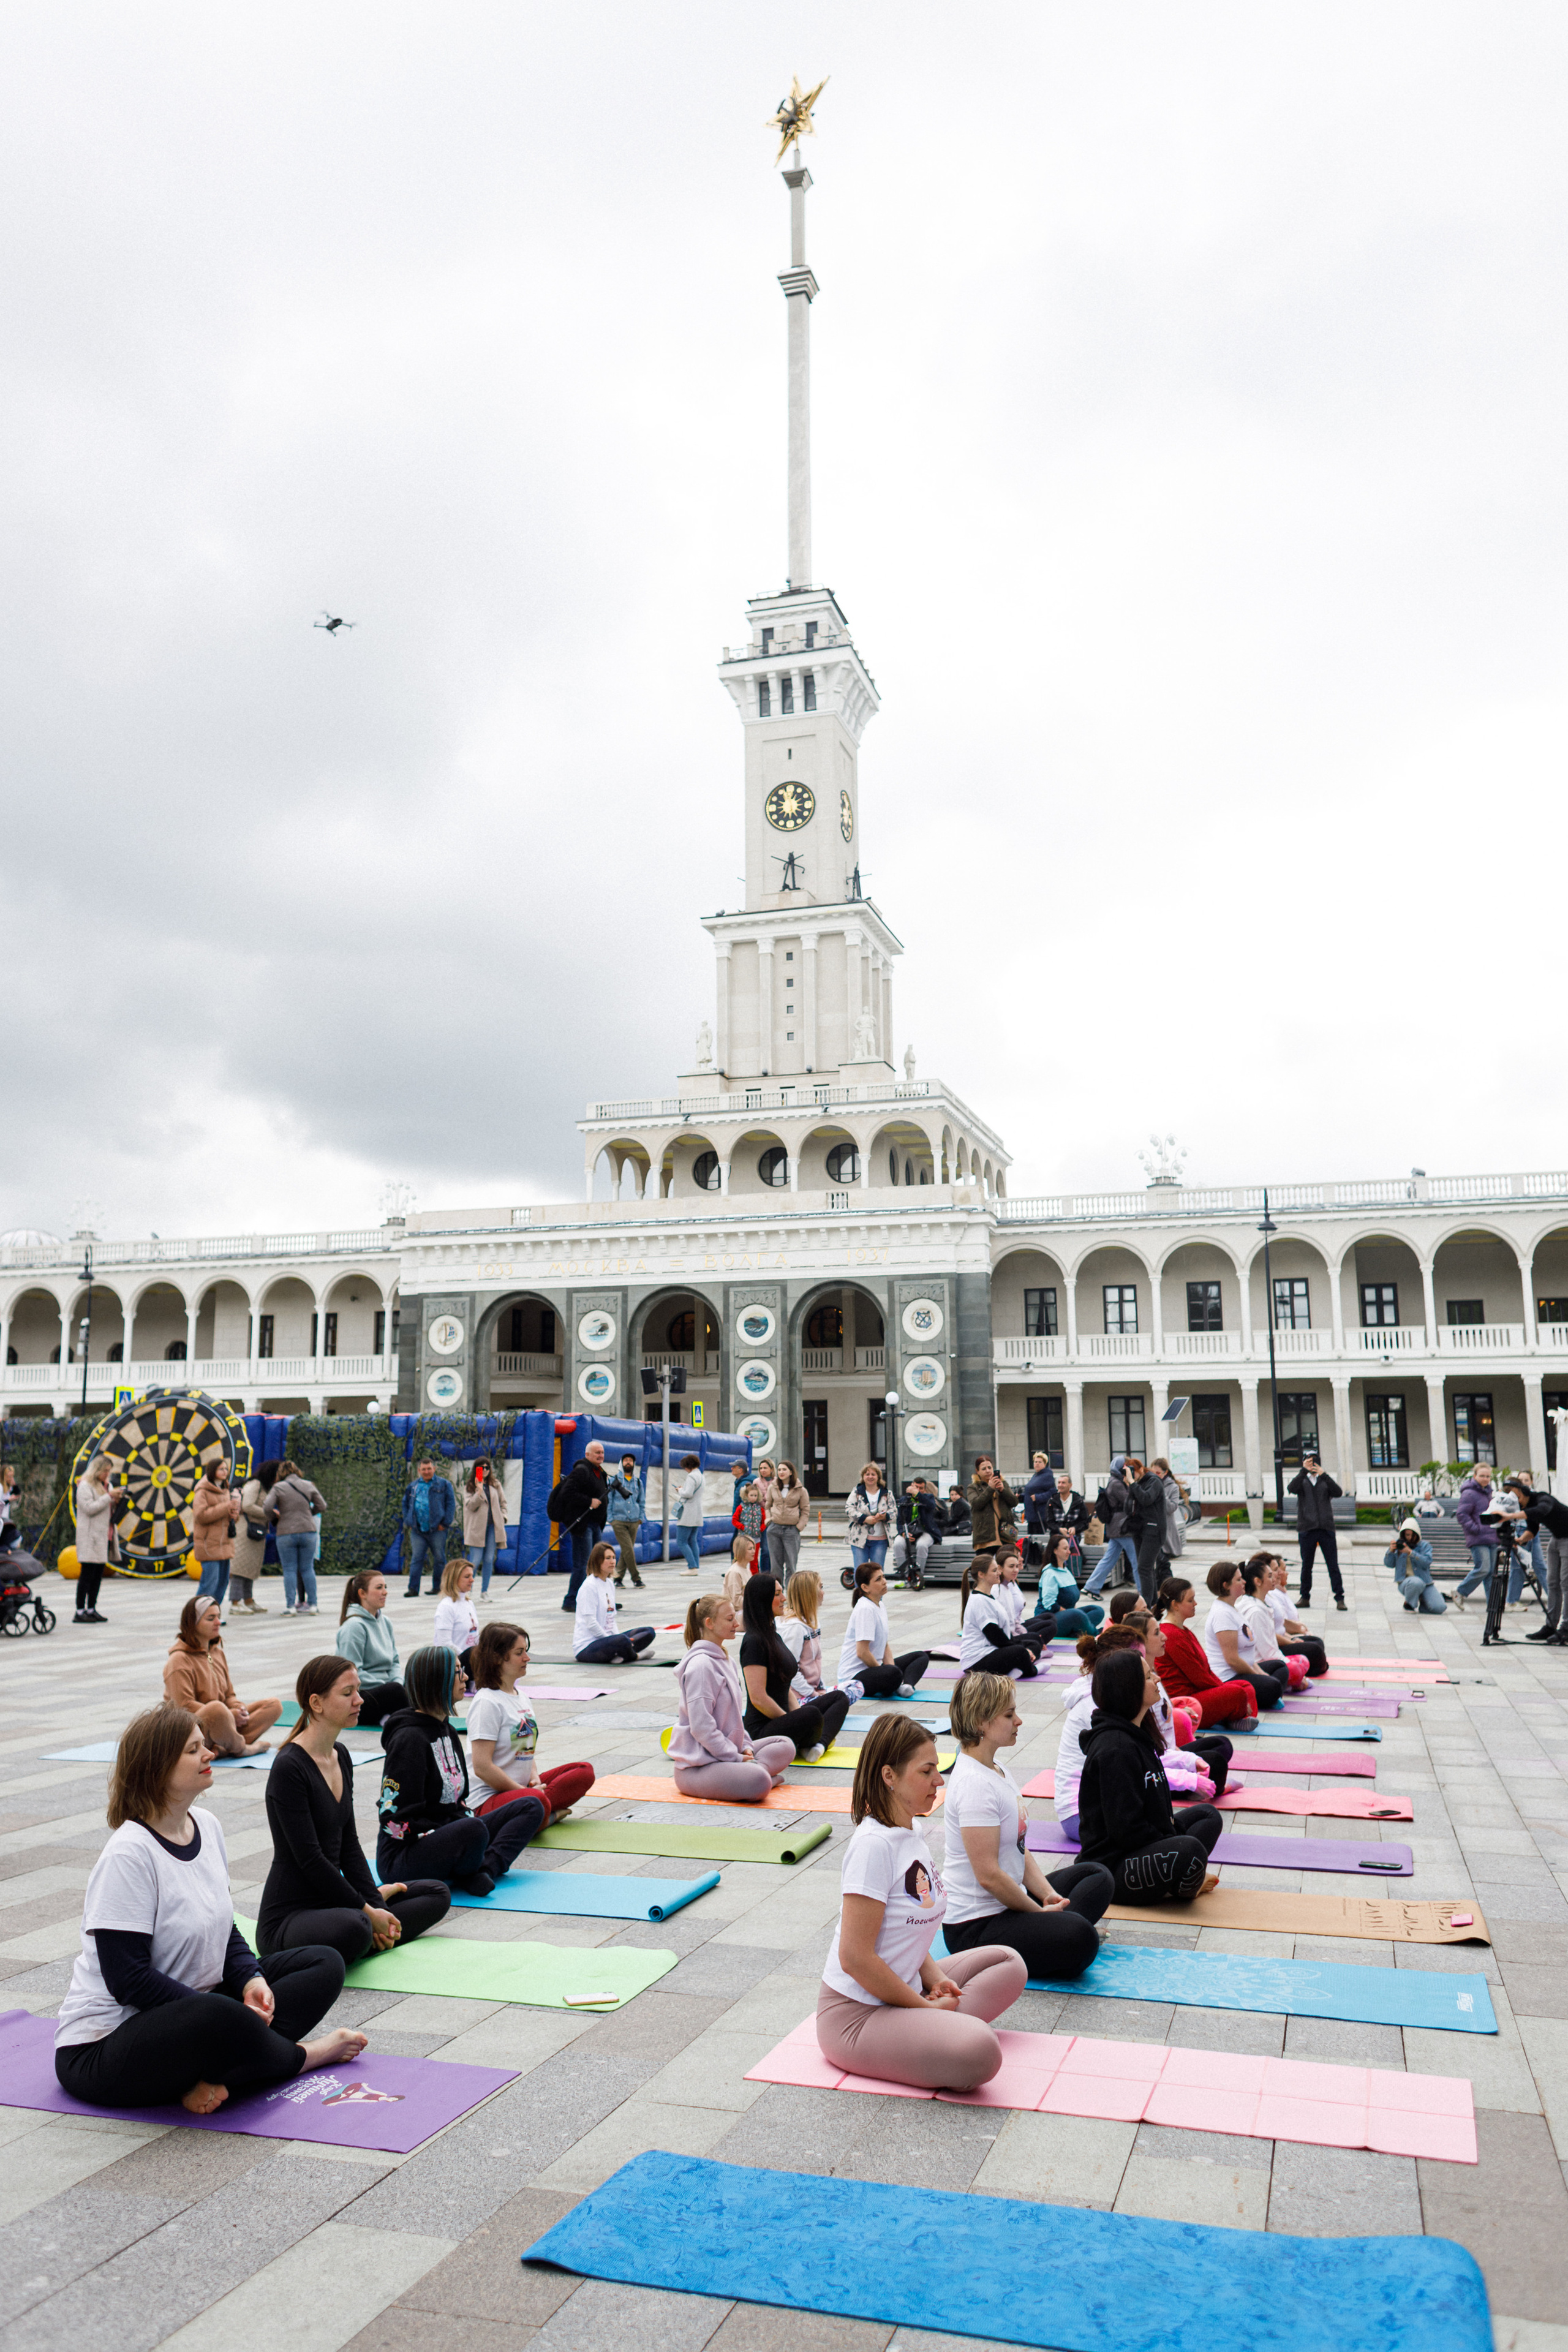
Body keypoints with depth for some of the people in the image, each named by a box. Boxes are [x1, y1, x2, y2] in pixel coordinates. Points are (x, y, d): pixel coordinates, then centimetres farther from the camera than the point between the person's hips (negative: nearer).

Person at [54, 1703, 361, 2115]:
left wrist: (251, 1980, -5)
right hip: (102, 2048, -9)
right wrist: (230, 2015, -23)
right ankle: (301, 2056, -7)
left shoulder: (207, 1826, 5)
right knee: (218, 2019, -39)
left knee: (324, 1965, 2)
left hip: (193, 2007, 9)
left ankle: (216, 2077, -19)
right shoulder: (128, 1855, -20)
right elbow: (128, 1980, -23)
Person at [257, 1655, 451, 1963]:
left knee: (437, 1893, 9)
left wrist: (374, 1903, -1)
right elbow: (310, 1859, -21)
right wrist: (367, 1910, -16)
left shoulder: (341, 1756, 8)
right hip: (287, 1916, -9)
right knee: (353, 1927, -39)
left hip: (332, 1900, 9)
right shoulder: (289, 1768, -19)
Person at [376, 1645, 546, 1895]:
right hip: (401, 1854, -10)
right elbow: (396, 1817, -21)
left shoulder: (448, 1731, 14)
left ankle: (486, 1868, -19)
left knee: (531, 1807, 2)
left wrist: (468, 1817, 0)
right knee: (474, 1830, -39)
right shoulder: (409, 1738, -16)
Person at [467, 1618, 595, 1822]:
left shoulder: (521, 1697, 15)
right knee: (537, 1802, -40)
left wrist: (535, 1780, 2)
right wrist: (524, 1791, -14)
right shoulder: (487, 1702, -14)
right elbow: (482, 1766, -20)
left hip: (521, 1788, 10)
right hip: (489, 1798, -10)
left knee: (585, 1771, 4)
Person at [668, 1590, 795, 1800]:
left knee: (786, 1746, 9)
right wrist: (735, 1757, -16)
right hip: (697, 1765, -11)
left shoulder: (721, 1659, 16)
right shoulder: (701, 1664, -17)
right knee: (759, 1782, -36)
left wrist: (746, 1746, 6)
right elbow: (701, 1727, -22)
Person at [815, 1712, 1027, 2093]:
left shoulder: (911, 1833, 7)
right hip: (855, 2015, -10)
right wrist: (926, 2006, -15)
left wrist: (936, 1979, -1)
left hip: (902, 1993, 10)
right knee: (979, 2053, -30)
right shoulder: (873, 1845, -22)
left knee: (1008, 1962, 14)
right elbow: (855, 1957, -24)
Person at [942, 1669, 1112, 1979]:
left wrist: (1049, 1894, 1)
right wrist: (1040, 1911, -12)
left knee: (1097, 1876, 21)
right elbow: (988, 1875, -24)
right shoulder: (974, 1784, -22)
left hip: (1006, 1902, 11)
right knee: (1079, 1939, -33)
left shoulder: (995, 1770, 11)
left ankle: (1046, 1935, 2)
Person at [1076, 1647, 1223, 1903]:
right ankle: (1183, 1889, -1)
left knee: (1207, 1815, 22)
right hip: (1110, 1868, -11)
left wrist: (1175, 1832, 4)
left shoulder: (1137, 1734, 11)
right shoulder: (1115, 1749, -21)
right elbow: (1125, 1828, -24)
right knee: (1189, 1849, -34)